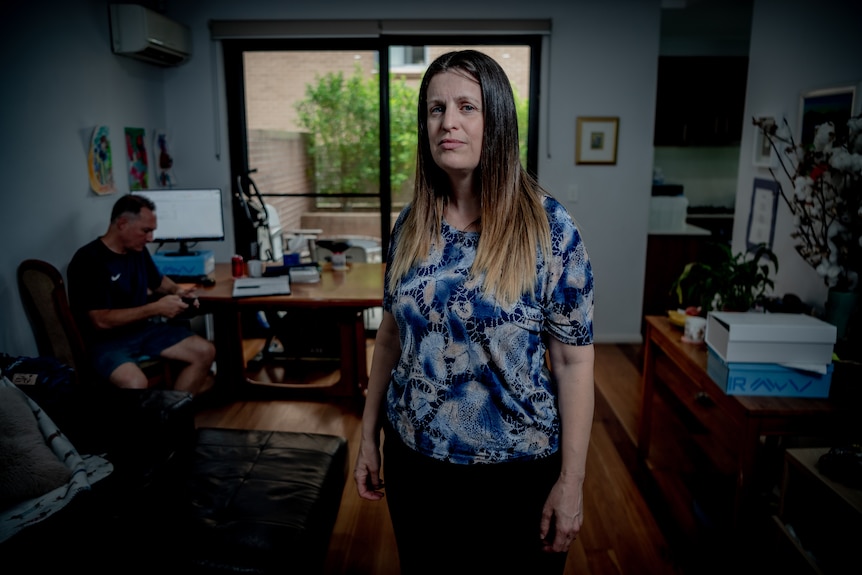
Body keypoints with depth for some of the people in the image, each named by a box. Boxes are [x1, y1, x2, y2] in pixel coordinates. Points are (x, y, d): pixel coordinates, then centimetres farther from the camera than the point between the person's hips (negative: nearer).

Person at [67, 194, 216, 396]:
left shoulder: (138, 251, 5)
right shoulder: (88, 260, -18)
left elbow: (158, 280, 26)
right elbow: (101, 321, -23)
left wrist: (177, 290, 3)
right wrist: (156, 308, -23)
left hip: (143, 328, 8)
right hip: (106, 340, -7)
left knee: (205, 351, -10)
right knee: (135, 383, -38)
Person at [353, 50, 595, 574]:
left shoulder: (549, 227, -14)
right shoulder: (411, 225, -2)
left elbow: (574, 360, -12)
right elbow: (391, 335, 6)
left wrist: (571, 481, -11)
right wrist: (369, 435, 8)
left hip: (517, 471, -3)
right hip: (413, 459, 4)